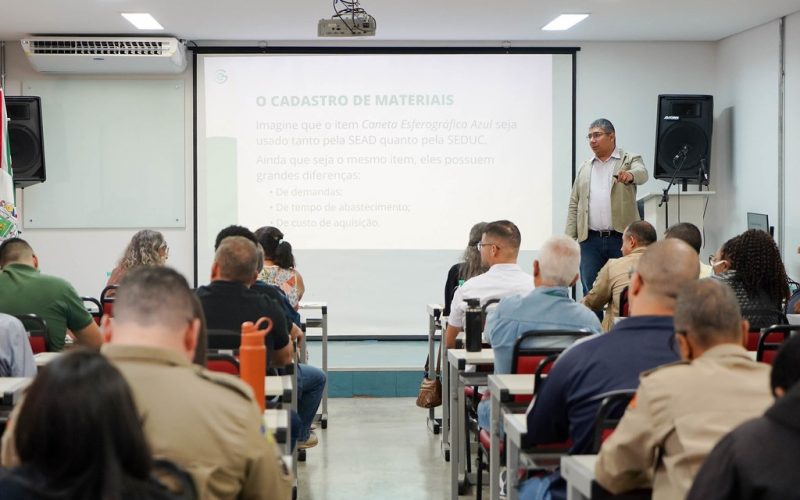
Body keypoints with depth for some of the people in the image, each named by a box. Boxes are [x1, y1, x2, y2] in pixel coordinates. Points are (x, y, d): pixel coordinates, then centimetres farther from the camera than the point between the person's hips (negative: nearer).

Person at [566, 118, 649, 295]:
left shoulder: (630, 160, 4)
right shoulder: (585, 168, 14)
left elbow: (642, 174, -19)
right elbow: (574, 205, 14)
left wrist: (629, 175, -43)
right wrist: (569, 239, 5)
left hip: (621, 239, -3)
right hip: (590, 241, 3)